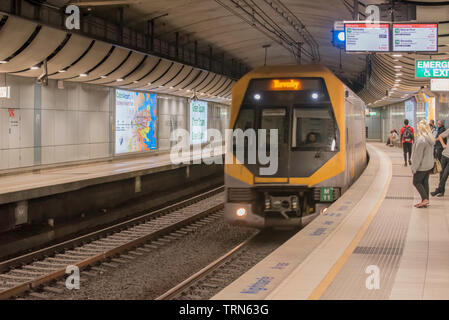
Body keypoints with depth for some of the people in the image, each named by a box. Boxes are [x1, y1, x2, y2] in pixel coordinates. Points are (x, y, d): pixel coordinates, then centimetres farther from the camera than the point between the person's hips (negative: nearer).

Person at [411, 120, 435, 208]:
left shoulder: (421, 140, -23)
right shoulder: (431, 139, 6)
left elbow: (418, 155, -20)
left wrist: (414, 167, -14)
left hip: (422, 166, -9)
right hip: (429, 165, 9)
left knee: (417, 182, 2)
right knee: (425, 182, 14)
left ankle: (425, 199, -7)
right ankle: (424, 201, 16)